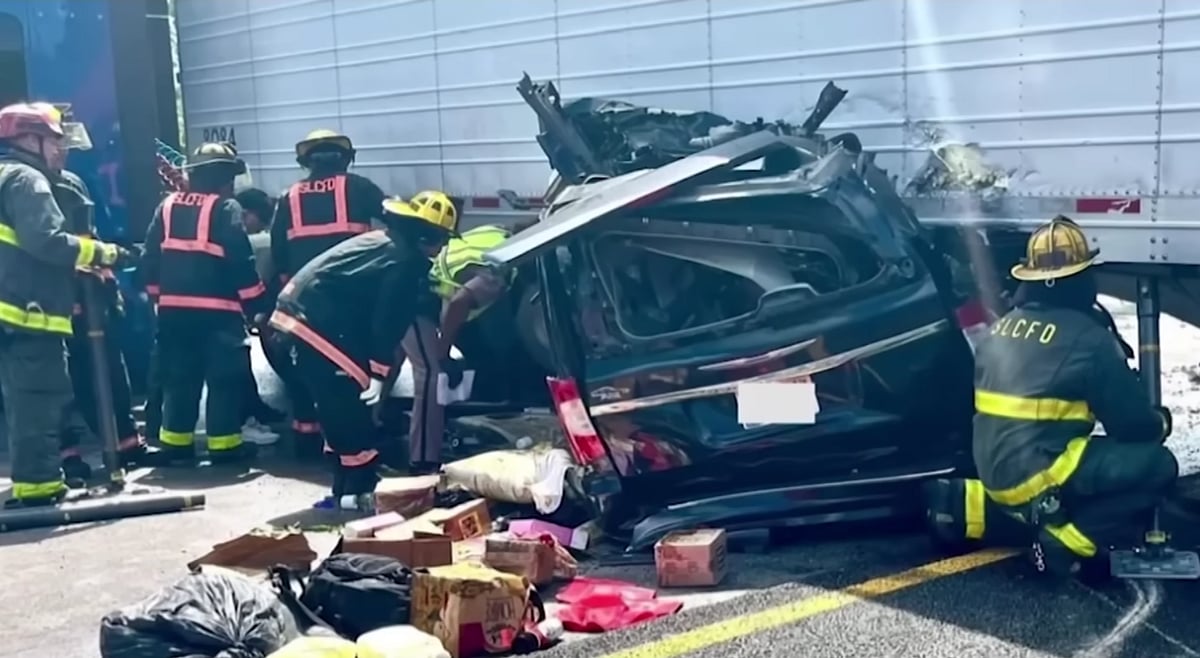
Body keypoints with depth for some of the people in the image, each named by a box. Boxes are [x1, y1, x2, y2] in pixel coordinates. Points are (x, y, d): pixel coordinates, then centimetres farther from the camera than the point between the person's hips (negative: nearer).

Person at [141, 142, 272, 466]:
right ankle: (224, 444, 4)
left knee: (179, 377, 13)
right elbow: (241, 263, -12)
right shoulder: (226, 209, -6)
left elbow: (151, 258, 13)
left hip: (173, 309, 6)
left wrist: (159, 295, 22)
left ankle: (175, 443, 16)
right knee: (225, 378, 2)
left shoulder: (167, 207, 12)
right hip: (218, 311, -6)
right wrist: (258, 306, -7)